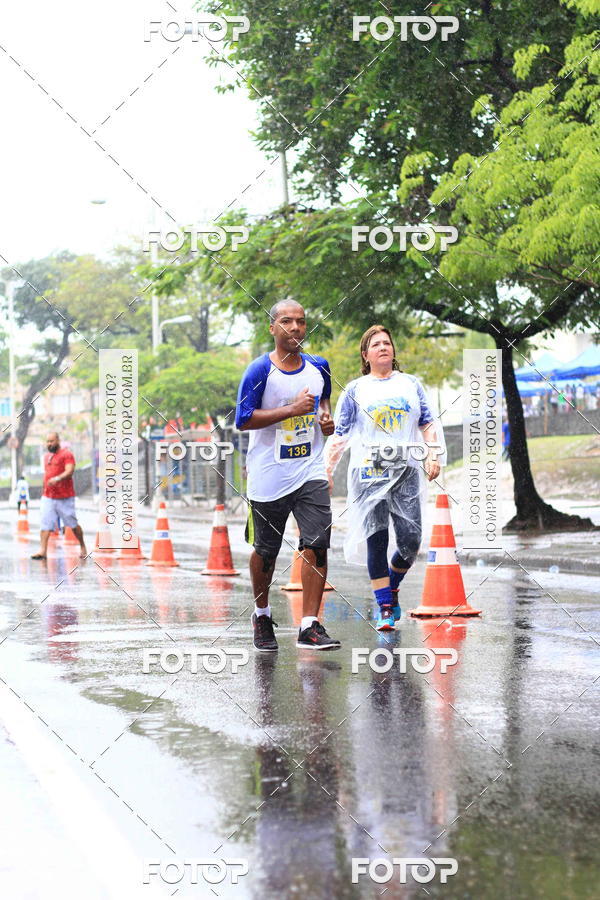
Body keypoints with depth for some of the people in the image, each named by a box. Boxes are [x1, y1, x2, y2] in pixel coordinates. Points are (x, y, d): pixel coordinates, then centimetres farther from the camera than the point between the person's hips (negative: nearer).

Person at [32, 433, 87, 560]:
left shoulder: (66, 454, -7)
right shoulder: (46, 456, 17)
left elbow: (70, 471, -21)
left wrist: (58, 478, -38)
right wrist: (44, 491, 26)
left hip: (65, 497, -6)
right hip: (47, 496, 6)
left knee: (73, 524, 5)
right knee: (44, 524, -8)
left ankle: (83, 547, 24)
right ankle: (43, 551, -13)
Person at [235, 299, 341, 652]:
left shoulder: (318, 367, 7)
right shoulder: (260, 370, -9)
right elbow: (243, 419, -14)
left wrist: (326, 416, 5)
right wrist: (292, 409, -21)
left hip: (310, 471, 3)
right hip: (269, 475, -3)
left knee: (317, 544, -11)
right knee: (265, 551, 9)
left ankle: (310, 626, -7)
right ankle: (262, 616, 32)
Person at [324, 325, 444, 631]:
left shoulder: (411, 384, 15)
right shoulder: (355, 390, 11)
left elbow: (429, 424, 17)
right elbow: (340, 434, 11)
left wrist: (433, 456, 3)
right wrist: (327, 470, 4)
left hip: (407, 471, 1)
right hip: (368, 472, -1)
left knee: (410, 541, -5)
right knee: (376, 540, -7)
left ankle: (391, 588, 22)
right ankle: (385, 607, 1)